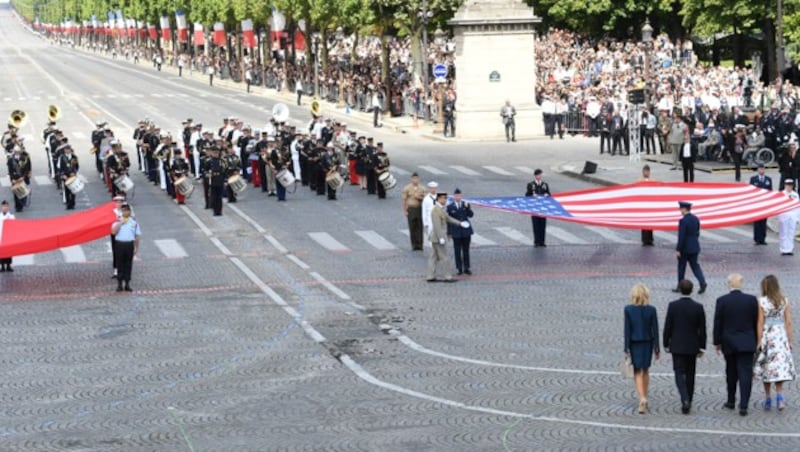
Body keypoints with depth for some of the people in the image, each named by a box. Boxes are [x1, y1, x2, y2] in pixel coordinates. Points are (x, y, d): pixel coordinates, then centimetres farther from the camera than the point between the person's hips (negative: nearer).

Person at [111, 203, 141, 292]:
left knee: (128, 265, 6)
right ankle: (119, 284, 8)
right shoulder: (117, 222, 5)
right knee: (120, 264, 2)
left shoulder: (134, 223, 6)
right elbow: (113, 231, -11)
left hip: (129, 244, 1)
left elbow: (137, 236, 8)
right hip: (119, 244, -1)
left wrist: (136, 248, 4)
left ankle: (127, 284, 13)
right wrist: (121, 223, -13)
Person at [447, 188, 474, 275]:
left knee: (466, 250, 7)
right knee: (457, 251, 1)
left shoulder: (466, 204, 3)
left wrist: (467, 207, -23)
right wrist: (449, 232, 0)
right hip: (456, 232, -1)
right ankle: (459, 268, 8)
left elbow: (471, 215, -7)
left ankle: (466, 268, 15)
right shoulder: (450, 207, -1)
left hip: (466, 231, 1)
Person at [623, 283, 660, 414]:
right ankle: (644, 398, 25)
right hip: (647, 343, 2)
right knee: (645, 371, 18)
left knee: (637, 372, 4)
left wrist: (626, 349, -5)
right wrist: (657, 348, 3)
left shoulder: (628, 310, -11)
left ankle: (642, 398, -16)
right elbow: (655, 330, -5)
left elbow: (627, 330, -9)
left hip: (634, 344, -2)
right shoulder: (651, 310, -8)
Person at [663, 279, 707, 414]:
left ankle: (685, 400, -21)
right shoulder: (698, 307, -6)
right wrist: (701, 347, 6)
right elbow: (702, 329, -2)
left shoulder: (673, 306, -9)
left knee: (679, 374, 0)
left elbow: (668, 327, -6)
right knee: (690, 374, 14)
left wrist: (666, 345, 5)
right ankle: (688, 402, 19)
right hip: (692, 346, 2)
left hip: (677, 346, -2)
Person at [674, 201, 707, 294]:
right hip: (694, 247, 6)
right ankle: (702, 282, -10)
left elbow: (681, 236, -20)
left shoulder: (683, 220, -18)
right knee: (695, 265, 9)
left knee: (681, 267, 7)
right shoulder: (695, 219, 5)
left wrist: (678, 250, -16)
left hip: (684, 248, -6)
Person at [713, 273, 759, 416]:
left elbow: (718, 323, -4)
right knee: (745, 374, -3)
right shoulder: (751, 300, -5)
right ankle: (743, 406, -11)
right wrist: (756, 341, 12)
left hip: (729, 343, 1)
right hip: (747, 343, -1)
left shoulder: (722, 301, -7)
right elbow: (756, 322, 1)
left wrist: (717, 342, 6)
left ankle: (731, 401, 29)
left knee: (731, 373, 18)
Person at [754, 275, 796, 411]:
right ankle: (779, 395, -13)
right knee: (779, 368, 5)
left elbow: (760, 323, -7)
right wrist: (790, 341, 8)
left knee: (767, 369, 9)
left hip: (767, 337, -2)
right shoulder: (784, 301, 0)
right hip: (781, 337, 2)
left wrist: (759, 342, -3)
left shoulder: (761, 302, -8)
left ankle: (768, 399, 14)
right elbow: (788, 322, 1)